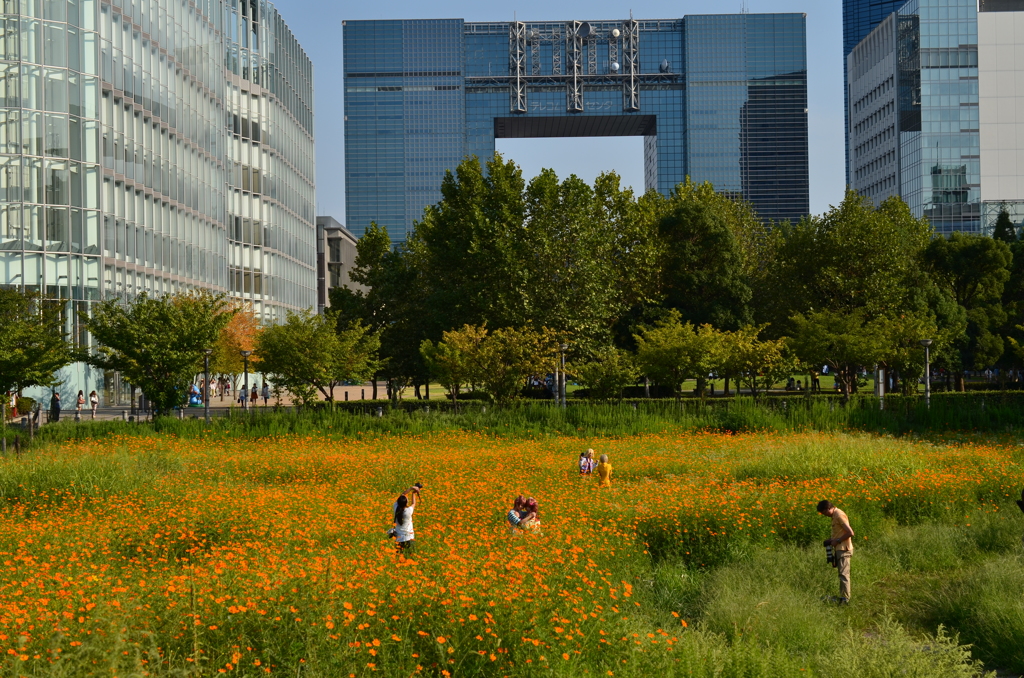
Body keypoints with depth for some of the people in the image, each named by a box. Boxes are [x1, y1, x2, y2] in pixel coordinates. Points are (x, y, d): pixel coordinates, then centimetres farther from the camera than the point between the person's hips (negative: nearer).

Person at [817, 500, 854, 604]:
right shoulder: (835, 515, 12)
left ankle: (845, 599, -7)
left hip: (843, 549, -10)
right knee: (842, 573, 12)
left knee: (843, 574, -8)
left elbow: (850, 533, -21)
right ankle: (843, 597, 17)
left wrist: (837, 541, -14)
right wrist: (832, 540, 9)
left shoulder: (839, 515, -17)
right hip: (840, 549, 10)